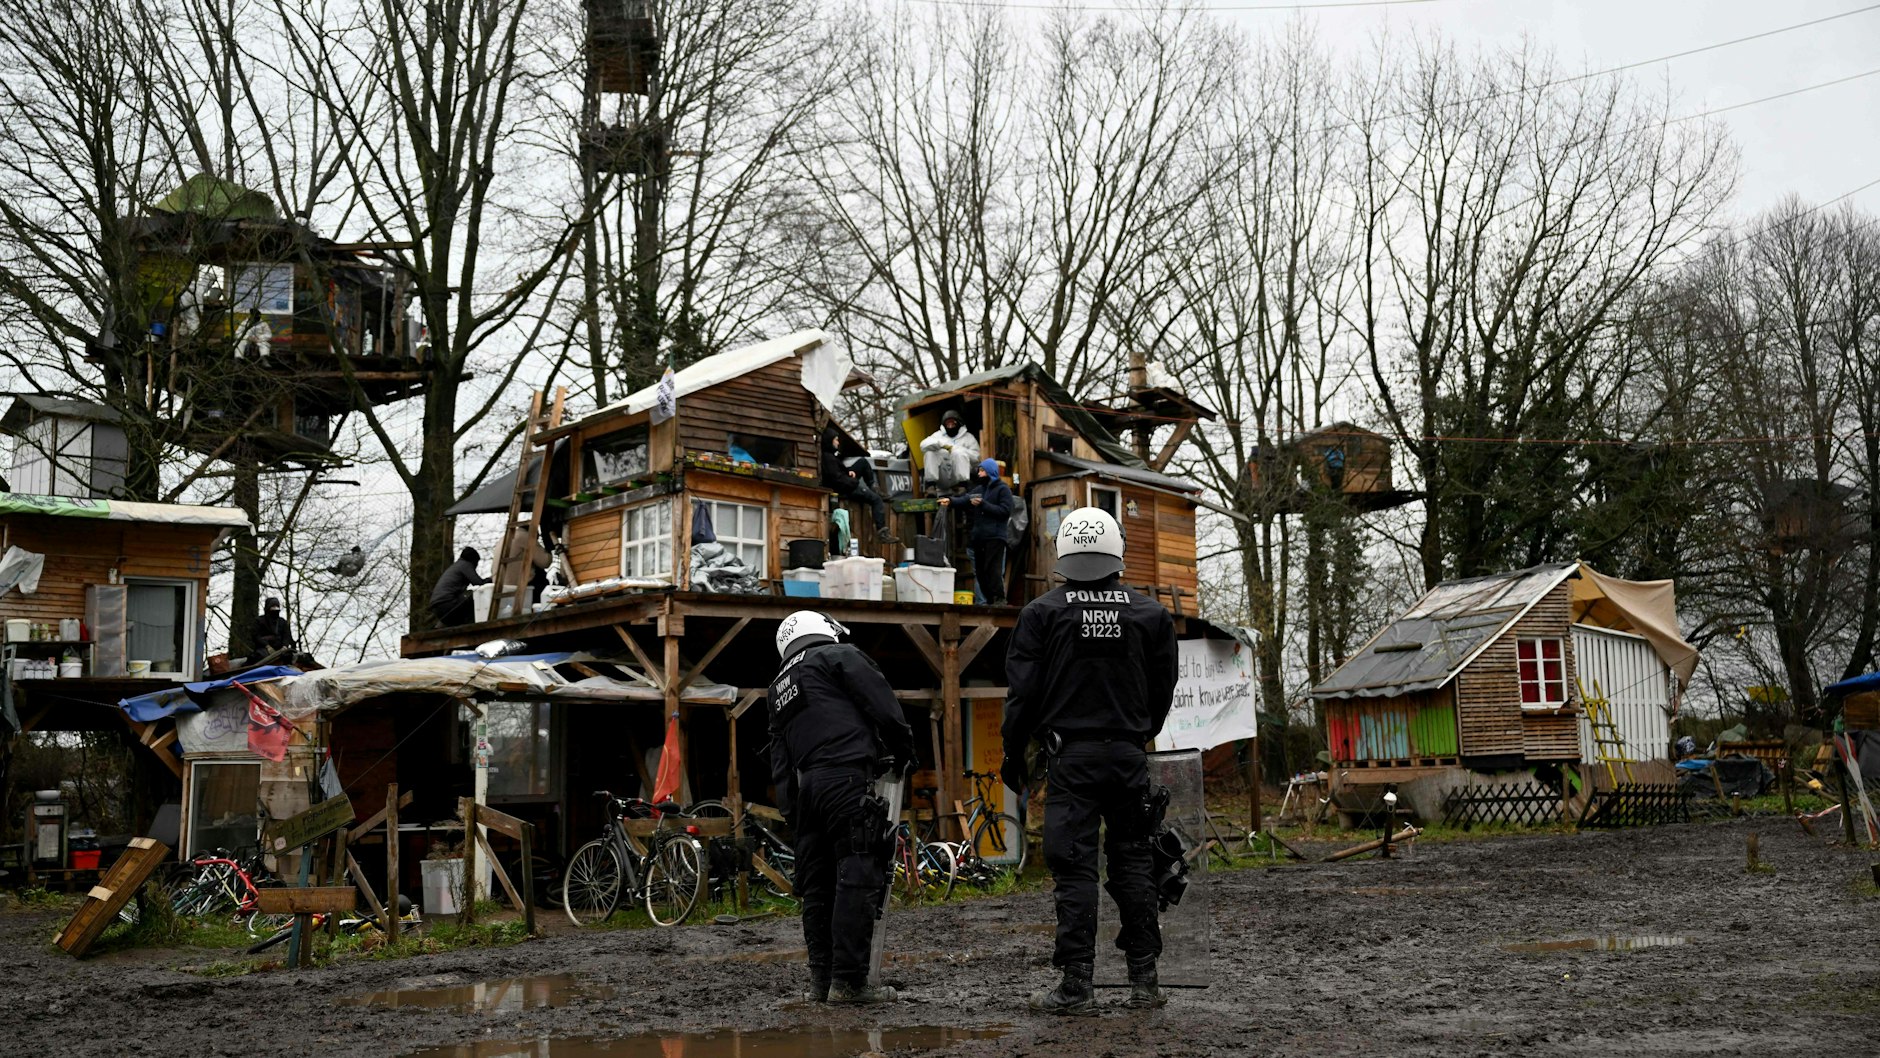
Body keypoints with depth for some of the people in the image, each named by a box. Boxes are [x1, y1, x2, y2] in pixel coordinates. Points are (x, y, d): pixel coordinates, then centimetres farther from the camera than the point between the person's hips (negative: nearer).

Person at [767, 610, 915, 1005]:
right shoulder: (840, 655, 7)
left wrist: (791, 811, 21)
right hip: (847, 777, -8)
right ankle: (849, 980, -11)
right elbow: (883, 705, -2)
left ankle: (821, 978, 13)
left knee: (817, 885, 11)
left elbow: (779, 762, 23)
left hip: (805, 789, 8)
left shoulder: (777, 689, 28)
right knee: (859, 878, -8)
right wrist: (904, 752, 12)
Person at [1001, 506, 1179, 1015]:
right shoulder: (1151, 614, 4)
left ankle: (1077, 986, 1)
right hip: (1129, 755, 3)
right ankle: (1144, 981, 16)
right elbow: (1163, 692, 11)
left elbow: (1023, 692, -4)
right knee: (1133, 864, 11)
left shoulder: (1043, 613, -4)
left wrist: (1013, 754, 8)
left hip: (1071, 756, -2)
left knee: (1075, 869, 0)